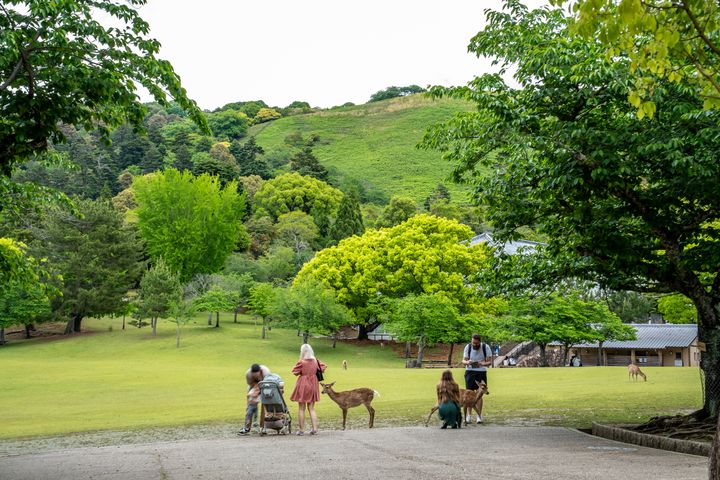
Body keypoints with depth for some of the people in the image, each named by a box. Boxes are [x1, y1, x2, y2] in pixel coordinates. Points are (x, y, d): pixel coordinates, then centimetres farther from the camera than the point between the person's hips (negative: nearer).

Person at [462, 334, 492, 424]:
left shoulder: (486, 347, -10)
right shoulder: (468, 347, -6)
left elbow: (489, 361, -8)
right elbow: (463, 360, -3)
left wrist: (482, 363, -30)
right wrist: (467, 362, -27)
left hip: (481, 372, -1)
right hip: (470, 371, 1)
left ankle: (479, 415, 9)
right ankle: (469, 415, 4)